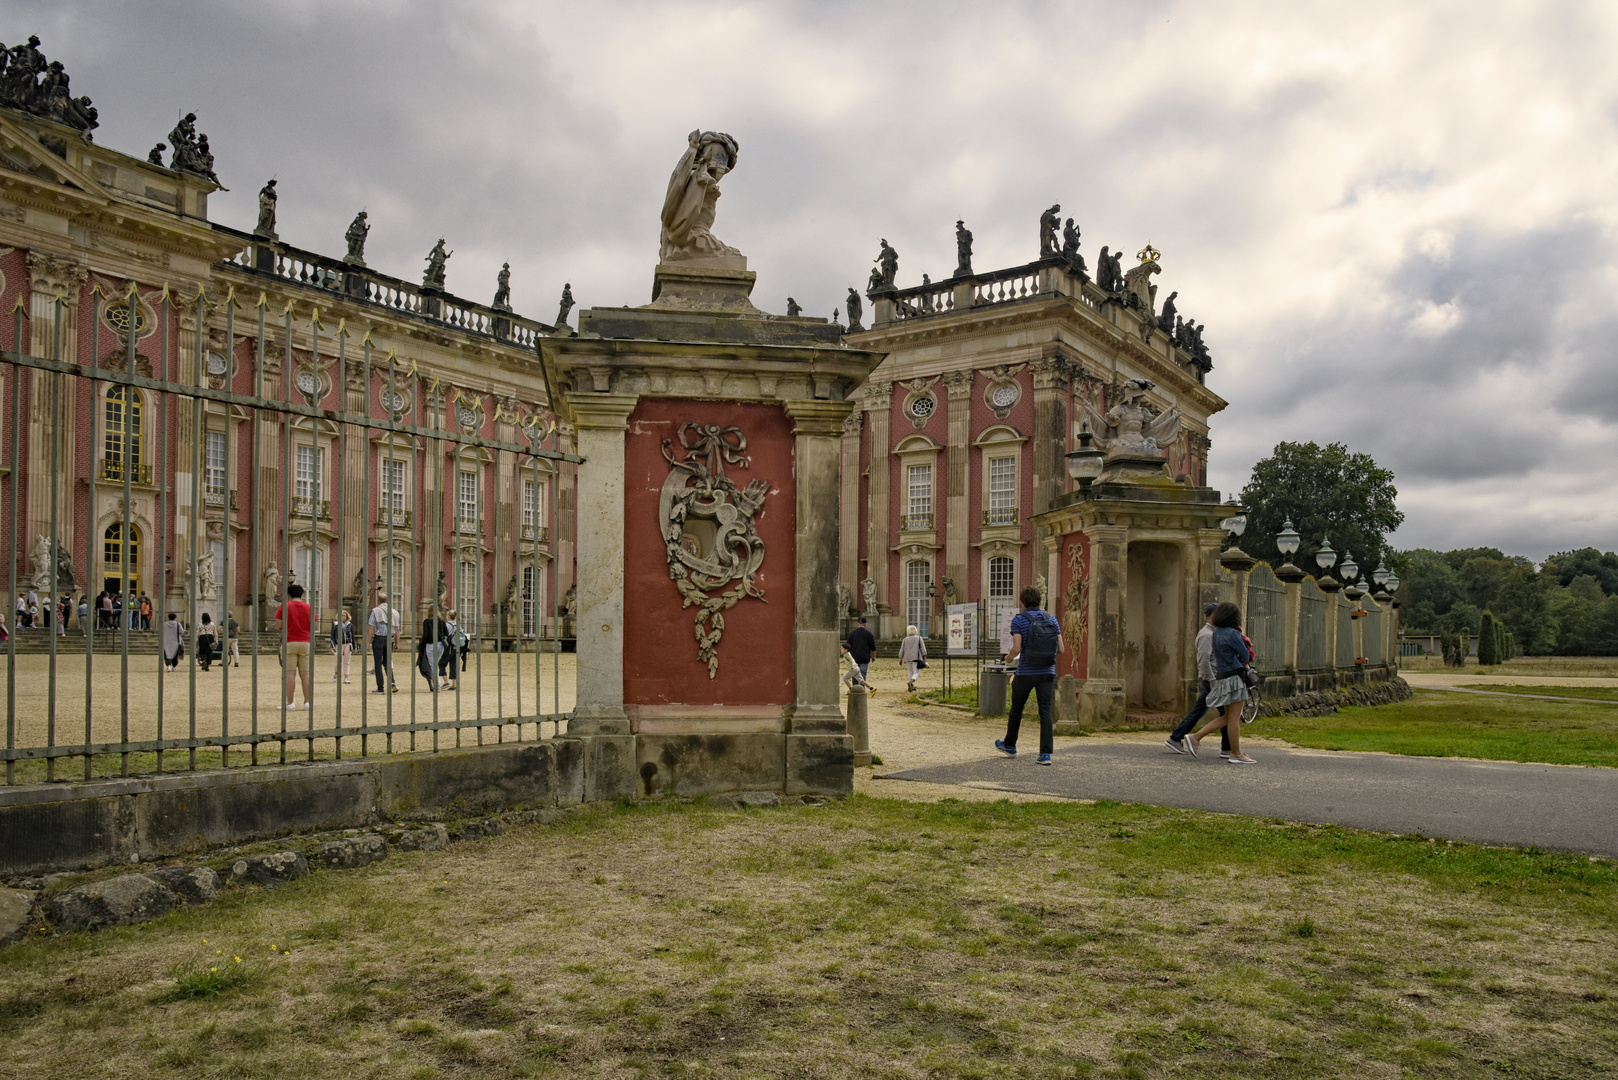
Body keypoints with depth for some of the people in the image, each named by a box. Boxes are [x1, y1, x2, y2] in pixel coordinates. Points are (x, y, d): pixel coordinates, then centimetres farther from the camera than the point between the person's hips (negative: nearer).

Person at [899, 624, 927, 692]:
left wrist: (900, 659, 14)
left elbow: (902, 650, 6)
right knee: (916, 673, -4)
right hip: (916, 658, -2)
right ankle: (911, 682, -30)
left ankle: (913, 688, 11)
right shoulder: (919, 638, 3)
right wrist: (925, 658, -4)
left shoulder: (905, 640, 6)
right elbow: (923, 649, -4)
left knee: (911, 672, 14)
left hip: (907, 658, 2)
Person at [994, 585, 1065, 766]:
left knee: (1016, 708, 15)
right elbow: (1061, 650, 3)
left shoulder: (1019, 620, -7)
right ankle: (1045, 753, -7)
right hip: (1047, 672, 3)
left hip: (1026, 672, -3)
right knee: (1045, 711, 1)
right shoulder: (1052, 619, 6)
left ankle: (1010, 746, 31)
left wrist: (1009, 657, 6)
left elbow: (1016, 649, -15)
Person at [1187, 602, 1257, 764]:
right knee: (1234, 717, -2)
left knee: (1227, 717, 15)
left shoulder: (1217, 633, 12)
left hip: (1221, 677, 9)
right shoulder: (1232, 634, -14)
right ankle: (1236, 754, 5)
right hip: (1233, 677, -9)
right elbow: (1245, 657, -7)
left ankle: (1195, 738, 10)